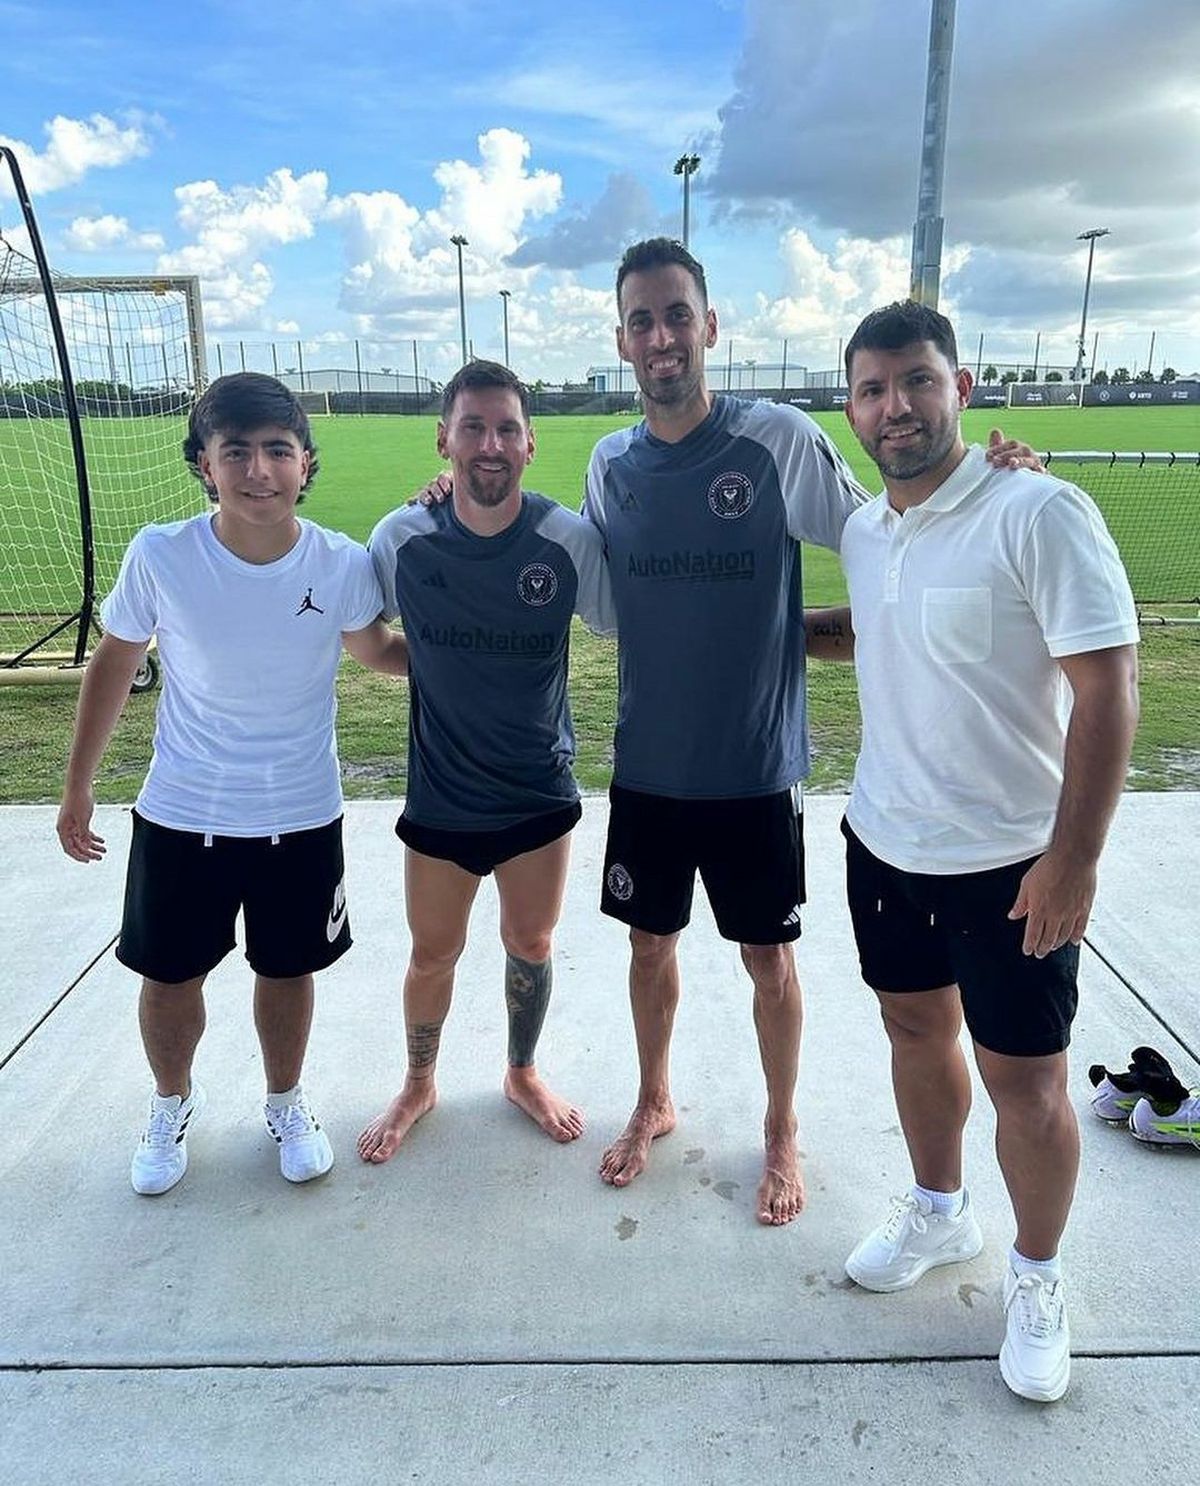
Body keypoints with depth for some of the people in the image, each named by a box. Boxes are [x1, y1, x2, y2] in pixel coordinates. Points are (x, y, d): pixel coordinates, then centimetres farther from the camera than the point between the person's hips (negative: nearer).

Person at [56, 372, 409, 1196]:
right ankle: (174, 1104, 47)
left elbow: (379, 652, 5)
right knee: (169, 977, 16)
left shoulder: (344, 565, -15)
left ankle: (286, 1101, 46)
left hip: (302, 819, 0)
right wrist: (79, 784, 7)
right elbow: (114, 666, 0)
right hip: (180, 817, 0)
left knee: (288, 971, 17)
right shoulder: (160, 556, -17)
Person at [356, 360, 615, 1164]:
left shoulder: (570, 539, -15)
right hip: (440, 795, 0)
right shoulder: (401, 539, -13)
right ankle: (418, 1085, 44)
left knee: (530, 944, 18)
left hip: (542, 793, 0)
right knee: (434, 953, 16)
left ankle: (524, 1072, 45)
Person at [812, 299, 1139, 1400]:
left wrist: (1075, 856, -20)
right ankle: (939, 1213, 45)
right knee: (916, 1027, 20)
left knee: (1023, 1076, 7)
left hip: (1012, 861, -6)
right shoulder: (866, 532, 4)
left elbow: (1109, 684, -18)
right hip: (886, 841, 6)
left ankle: (1038, 1278, 33)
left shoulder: (1039, 513, -17)